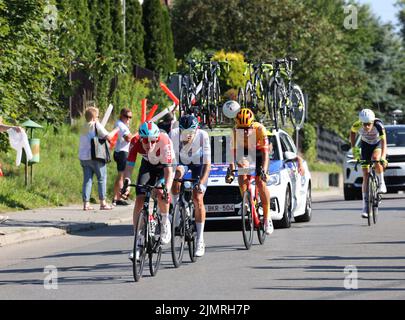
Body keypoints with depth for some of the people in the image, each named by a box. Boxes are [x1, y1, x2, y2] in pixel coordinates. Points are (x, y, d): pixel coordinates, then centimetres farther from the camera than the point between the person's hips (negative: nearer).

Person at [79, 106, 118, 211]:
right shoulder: (96, 125, -6)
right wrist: (115, 130, 6)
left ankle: (86, 203, 0)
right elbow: (108, 136, -10)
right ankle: (103, 203, 1)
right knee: (102, 178, 4)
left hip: (83, 157, 6)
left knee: (87, 180, 6)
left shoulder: (84, 127, 13)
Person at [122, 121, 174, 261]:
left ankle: (165, 222, 0)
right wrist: (126, 181, -50)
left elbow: (168, 171, -41)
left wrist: (166, 190, -55)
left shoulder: (164, 141, -38)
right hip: (147, 165, 3)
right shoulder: (135, 142, -30)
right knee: (139, 200, -11)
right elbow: (129, 166, -30)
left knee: (161, 194, -30)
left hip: (165, 165, -3)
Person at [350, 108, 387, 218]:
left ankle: (381, 183, -15)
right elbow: (352, 132, -4)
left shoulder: (379, 126, -35)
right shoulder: (357, 126, -28)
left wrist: (383, 158, -54)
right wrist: (354, 148, -7)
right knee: (365, 176, -6)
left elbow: (384, 143, -41)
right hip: (365, 145, 2)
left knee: (375, 158, -38)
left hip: (378, 144, -2)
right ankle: (365, 207, -1)